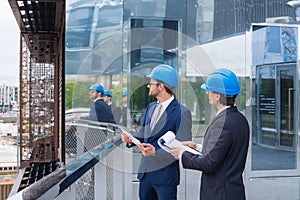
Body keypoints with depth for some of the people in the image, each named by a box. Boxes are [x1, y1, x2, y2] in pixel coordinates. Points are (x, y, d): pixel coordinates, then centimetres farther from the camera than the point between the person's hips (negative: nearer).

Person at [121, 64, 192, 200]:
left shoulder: (182, 112, -14)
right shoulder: (150, 107, 10)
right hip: (145, 171, 7)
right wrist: (131, 139, -3)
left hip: (165, 175, -7)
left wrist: (156, 152, -27)